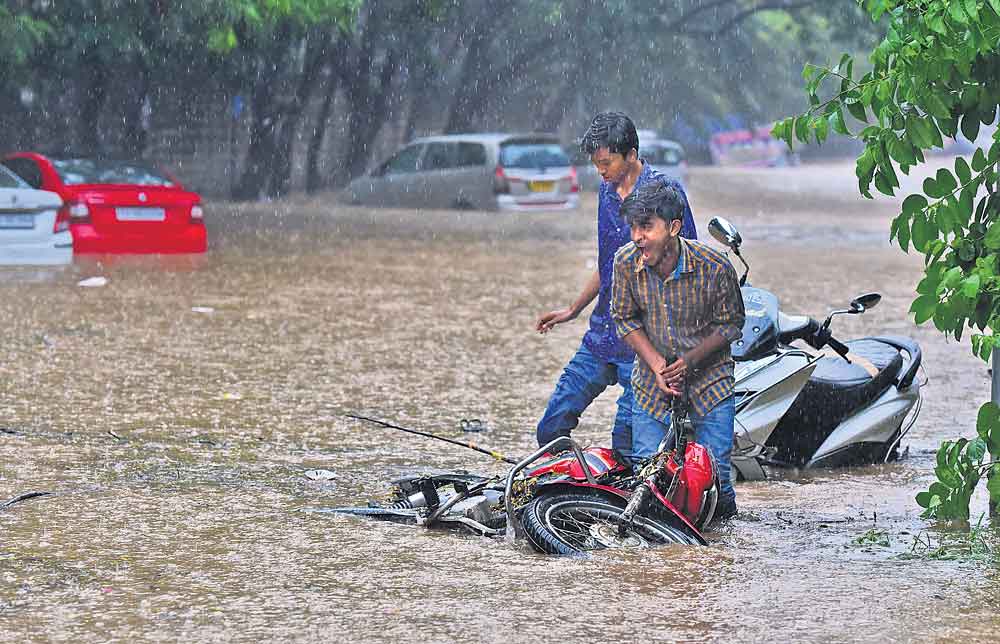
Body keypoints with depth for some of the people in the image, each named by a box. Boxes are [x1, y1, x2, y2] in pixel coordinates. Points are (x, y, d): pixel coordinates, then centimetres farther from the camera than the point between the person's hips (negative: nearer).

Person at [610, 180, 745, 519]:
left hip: (709, 379, -2)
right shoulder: (626, 262, -14)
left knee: (713, 474, -6)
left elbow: (731, 324, -7)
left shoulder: (714, 267, -21)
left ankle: (723, 509, 27)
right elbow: (625, 318, -1)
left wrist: (690, 359, -19)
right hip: (651, 379, 2)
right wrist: (655, 363, -15)